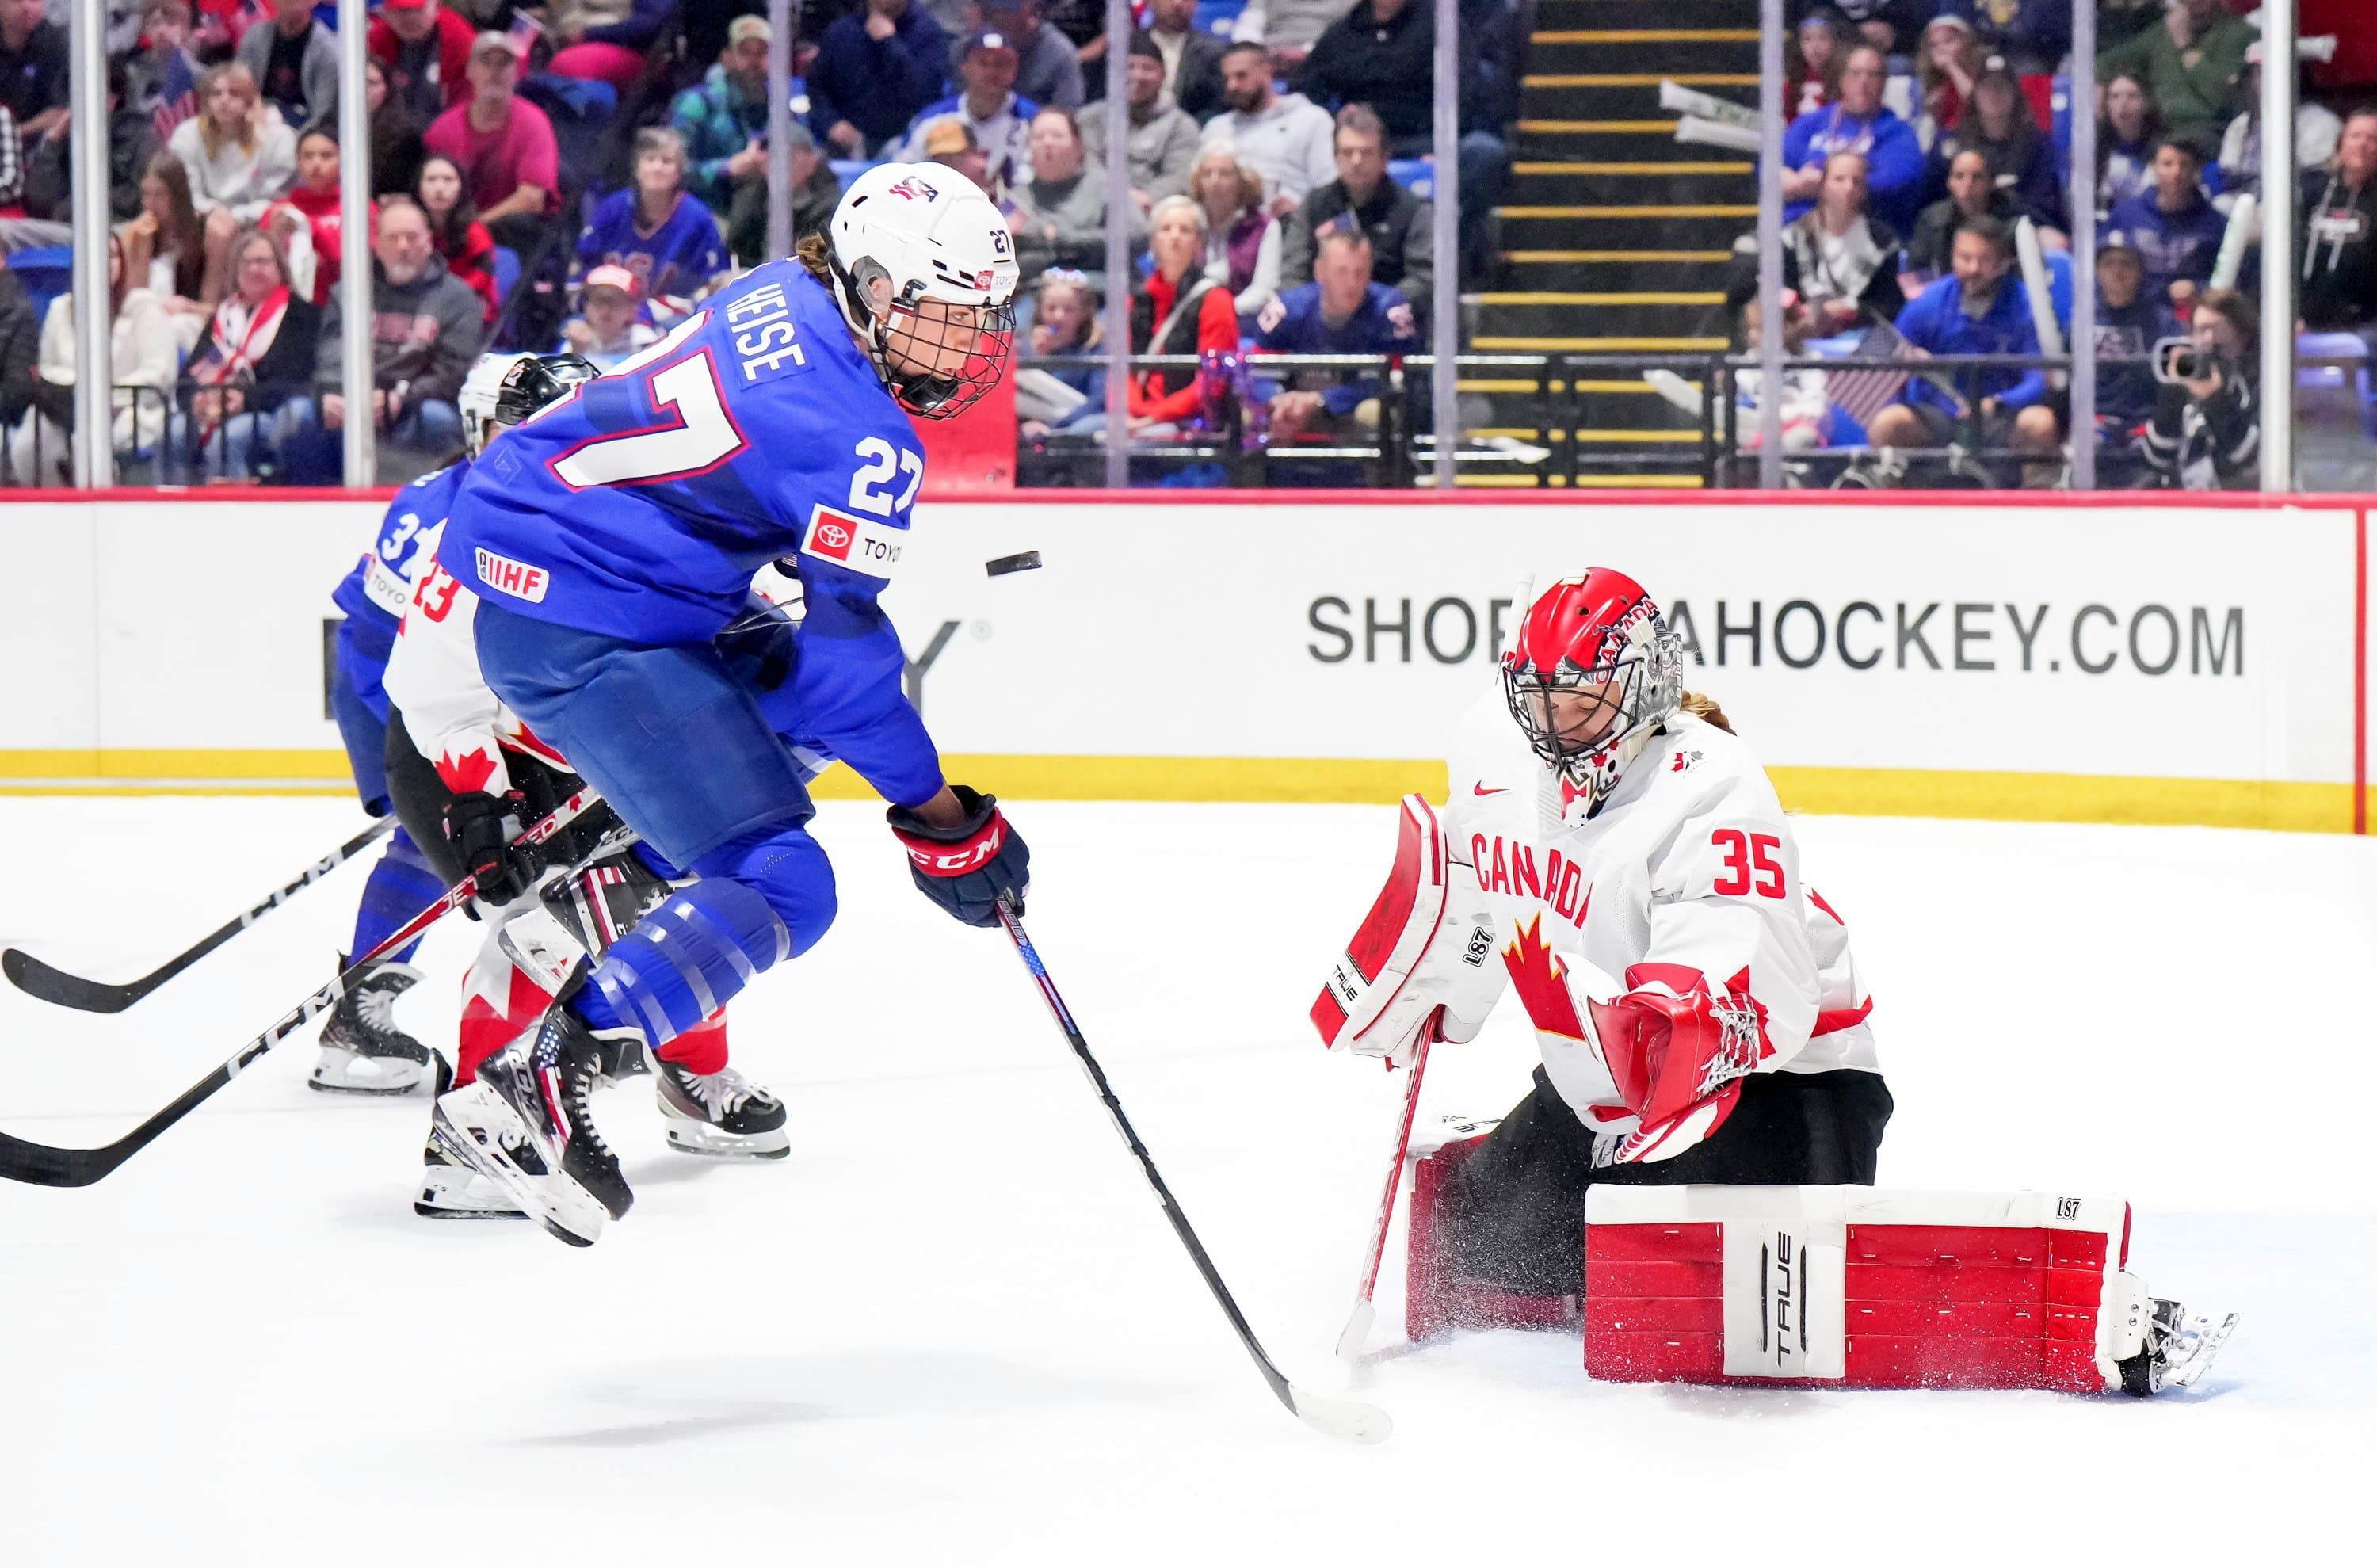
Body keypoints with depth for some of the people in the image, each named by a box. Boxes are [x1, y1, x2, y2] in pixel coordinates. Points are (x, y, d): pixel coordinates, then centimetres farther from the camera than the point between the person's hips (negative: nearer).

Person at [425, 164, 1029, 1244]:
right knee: (777, 887, -15)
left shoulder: (782, 298, 10)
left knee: (799, 717, 29)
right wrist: (938, 817, -11)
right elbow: (840, 638, -17)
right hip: (582, 629, -10)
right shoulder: (857, 434, -18)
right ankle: (531, 1089, -29)